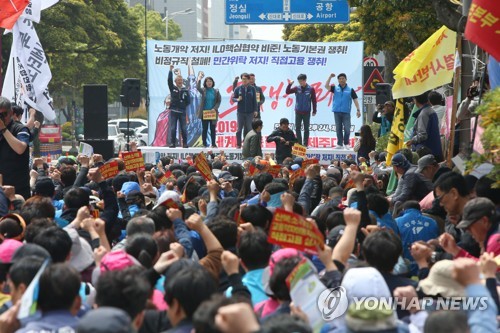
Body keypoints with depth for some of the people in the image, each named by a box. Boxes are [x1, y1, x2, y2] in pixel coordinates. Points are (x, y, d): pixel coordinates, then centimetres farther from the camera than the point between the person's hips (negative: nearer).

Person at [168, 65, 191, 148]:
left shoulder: (185, 90, 9)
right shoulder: (173, 88, 6)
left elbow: (188, 101, 9)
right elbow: (169, 80, -7)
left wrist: (183, 105, -3)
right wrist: (170, 70, -13)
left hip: (182, 111, 1)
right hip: (173, 111, -1)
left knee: (183, 129, 0)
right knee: (173, 128, -2)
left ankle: (185, 144, 5)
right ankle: (172, 143, 1)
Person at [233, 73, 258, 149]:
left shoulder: (252, 89, 2)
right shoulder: (238, 89, 2)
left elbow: (254, 100, 4)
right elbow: (233, 98, 8)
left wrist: (255, 110, 0)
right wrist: (237, 99, -13)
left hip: (250, 112, 0)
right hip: (240, 112, 0)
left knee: (249, 129, 2)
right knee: (239, 129, 1)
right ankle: (238, 145, 8)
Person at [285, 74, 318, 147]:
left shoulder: (311, 89, -5)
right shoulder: (297, 88, 2)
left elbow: (314, 100, -1)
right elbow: (287, 92, -3)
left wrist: (314, 111, -1)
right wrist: (289, 84, -18)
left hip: (306, 112, -2)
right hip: (298, 112, 2)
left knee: (306, 129, 4)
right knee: (297, 128, 3)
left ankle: (305, 144, 8)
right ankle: (299, 143, 9)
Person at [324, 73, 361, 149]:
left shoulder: (350, 90, 5)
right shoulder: (335, 89, 8)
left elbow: (355, 100, 4)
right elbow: (326, 86, -5)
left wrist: (358, 110, -3)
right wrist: (330, 77, -9)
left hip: (346, 112, -1)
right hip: (337, 112, 2)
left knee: (347, 129, -5)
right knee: (338, 129, 6)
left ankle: (346, 143, 7)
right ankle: (339, 144, 11)